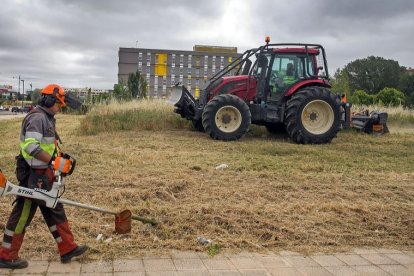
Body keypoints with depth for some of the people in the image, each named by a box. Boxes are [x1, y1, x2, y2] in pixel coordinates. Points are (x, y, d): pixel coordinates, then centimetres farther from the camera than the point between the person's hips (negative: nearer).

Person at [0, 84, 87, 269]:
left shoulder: (47, 118, 15)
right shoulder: (37, 117, -17)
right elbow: (31, 146, -28)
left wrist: (61, 158, 9)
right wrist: (55, 162, -27)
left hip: (44, 176, 10)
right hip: (33, 176, -10)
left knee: (55, 211, 15)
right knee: (23, 214, 1)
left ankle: (67, 249, 25)